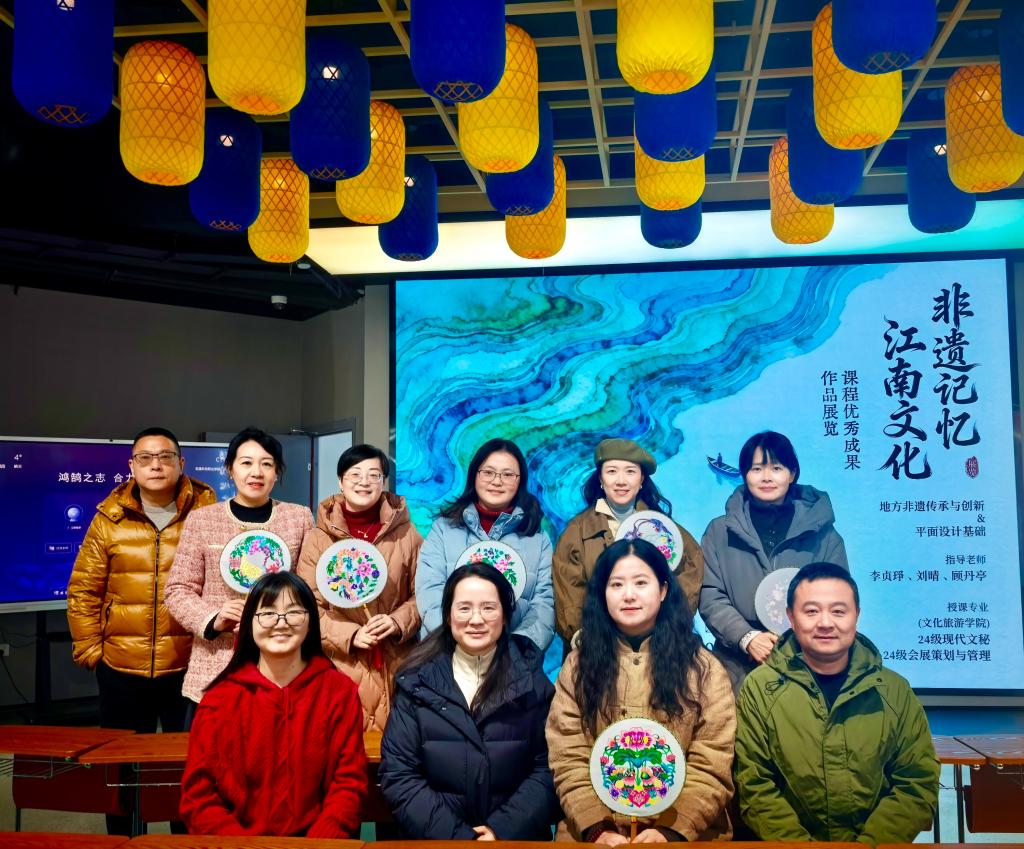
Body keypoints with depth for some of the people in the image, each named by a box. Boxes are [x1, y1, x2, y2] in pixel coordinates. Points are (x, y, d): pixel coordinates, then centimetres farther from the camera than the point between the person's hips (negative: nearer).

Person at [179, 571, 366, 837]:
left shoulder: (339, 691, 3)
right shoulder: (219, 698, 2)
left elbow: (348, 782, 0)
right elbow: (198, 794, 0)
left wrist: (319, 842, -15)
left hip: (316, 839, 0)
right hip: (236, 842, 0)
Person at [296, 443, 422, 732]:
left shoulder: (406, 535, 2)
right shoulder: (318, 538, 0)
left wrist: (398, 622, -10)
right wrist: (350, 635, -12)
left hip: (395, 666, 1)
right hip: (341, 666, -1)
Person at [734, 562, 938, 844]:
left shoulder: (895, 691, 5)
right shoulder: (760, 688, -1)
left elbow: (918, 785, 3)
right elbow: (755, 786, -3)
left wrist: (868, 845, -9)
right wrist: (800, 845, -14)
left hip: (875, 842, 2)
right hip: (789, 843, -2)